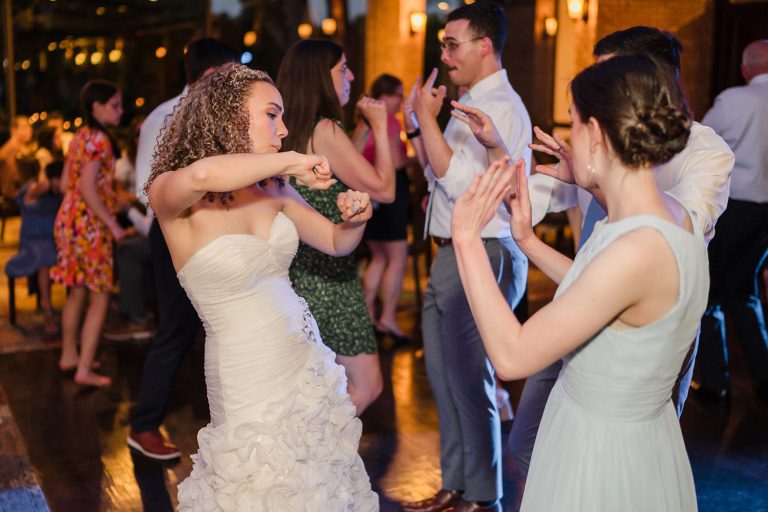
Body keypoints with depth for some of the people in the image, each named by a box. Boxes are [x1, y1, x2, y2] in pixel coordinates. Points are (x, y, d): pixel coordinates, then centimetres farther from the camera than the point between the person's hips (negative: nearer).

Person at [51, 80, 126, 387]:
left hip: (69, 220, 9)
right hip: (89, 225, -9)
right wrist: (112, 224, -20)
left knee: (77, 292, 20)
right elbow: (88, 188, -22)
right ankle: (84, 370, -1)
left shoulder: (79, 137, 13)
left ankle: (69, 355, 31)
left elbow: (65, 184, 15)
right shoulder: (99, 139, -15)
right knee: (99, 298, -2)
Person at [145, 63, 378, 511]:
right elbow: (203, 175, -41)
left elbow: (337, 243, 10)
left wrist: (356, 218, -13)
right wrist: (290, 162, -27)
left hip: (307, 358, 6)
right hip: (250, 378, -6)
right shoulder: (170, 193, -17)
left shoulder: (272, 188, 1)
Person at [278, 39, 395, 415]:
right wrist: (380, 127, -5)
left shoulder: (293, 131, 10)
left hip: (301, 268, 10)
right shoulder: (324, 130, -16)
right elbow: (383, 189, -12)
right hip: (326, 273, -10)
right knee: (365, 386, -2)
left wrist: (366, 127, 19)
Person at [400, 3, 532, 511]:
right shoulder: (471, 103, 15)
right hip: (451, 254, 10)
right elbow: (440, 170, 20)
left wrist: (428, 118, -16)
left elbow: (459, 182, -24)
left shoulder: (500, 107, -15)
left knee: (470, 382, 0)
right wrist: (418, 124, 8)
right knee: (444, 378, 17)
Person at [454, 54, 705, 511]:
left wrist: (468, 238, -24)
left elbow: (512, 356, -30)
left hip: (601, 452, -8)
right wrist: (528, 240, 4)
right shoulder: (675, 215, -5)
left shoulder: (637, 251, -33)